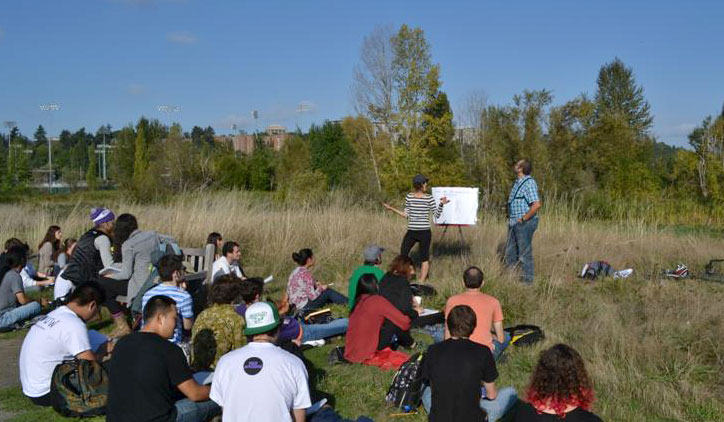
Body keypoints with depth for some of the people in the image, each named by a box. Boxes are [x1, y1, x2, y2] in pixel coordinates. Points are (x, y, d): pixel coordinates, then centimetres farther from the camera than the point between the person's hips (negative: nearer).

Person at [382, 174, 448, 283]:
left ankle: (421, 283, 12)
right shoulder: (409, 197, 3)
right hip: (411, 232, 2)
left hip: (424, 232, -2)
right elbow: (407, 215, 8)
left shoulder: (429, 198, -2)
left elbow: (437, 215, -4)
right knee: (403, 255, 3)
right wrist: (392, 209, 4)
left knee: (424, 258, 4)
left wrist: (441, 204, -18)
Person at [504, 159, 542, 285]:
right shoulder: (518, 182, 13)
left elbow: (536, 205, -25)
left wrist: (523, 219, -19)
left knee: (525, 253, -1)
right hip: (513, 223, 10)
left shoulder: (529, 183, -17)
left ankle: (528, 281, 8)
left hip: (524, 223, -10)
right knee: (510, 252, 15)